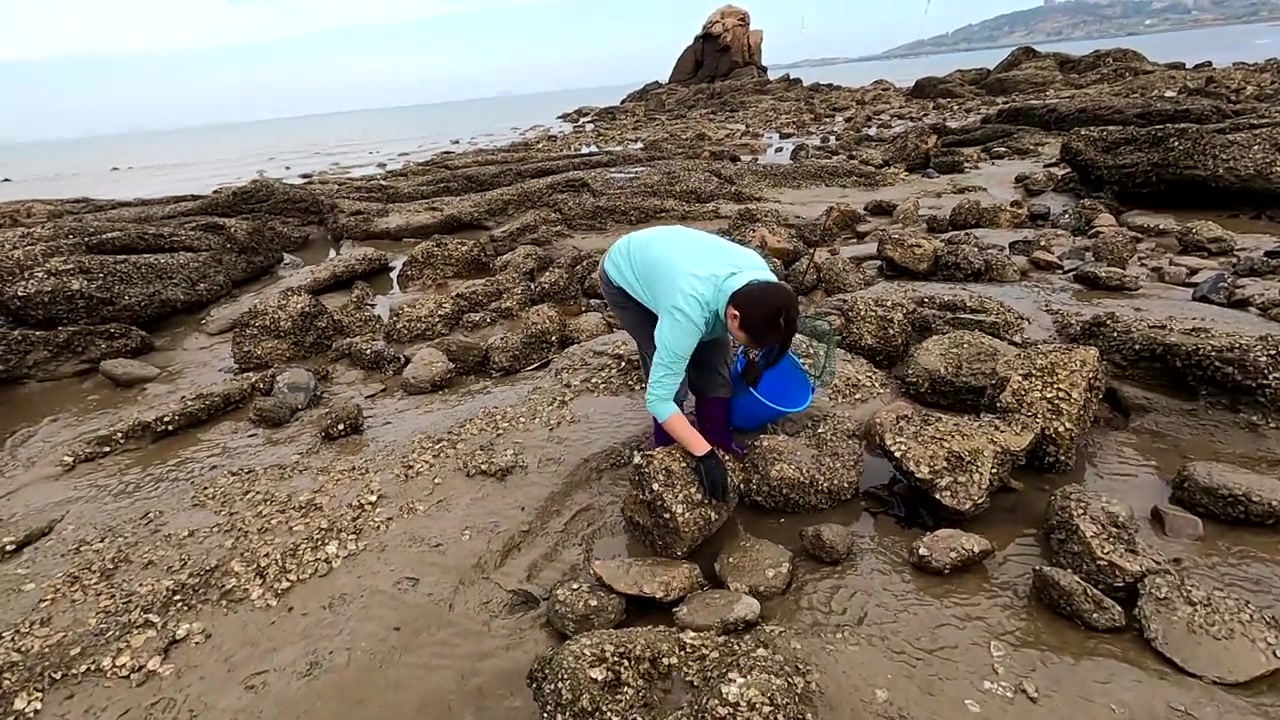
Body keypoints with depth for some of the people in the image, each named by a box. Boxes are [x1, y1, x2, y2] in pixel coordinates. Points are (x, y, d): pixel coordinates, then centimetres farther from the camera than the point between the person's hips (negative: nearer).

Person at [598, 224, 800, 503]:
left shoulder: (761, 279, -25)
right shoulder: (688, 310, -44)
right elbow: (658, 398, -37)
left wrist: (756, 360, 3)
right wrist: (704, 455, -34)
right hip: (624, 278, -6)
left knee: (713, 355, -3)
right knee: (673, 374, -14)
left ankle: (719, 440, 15)